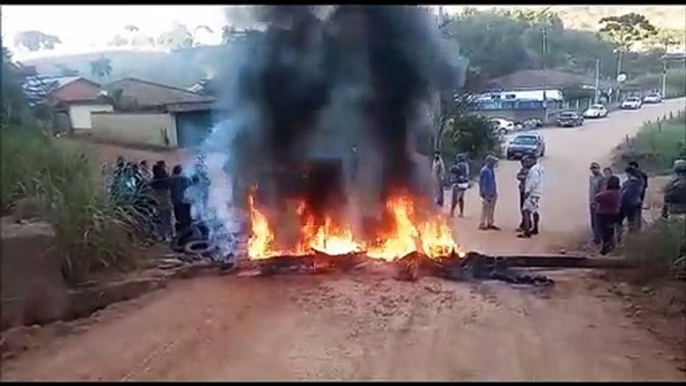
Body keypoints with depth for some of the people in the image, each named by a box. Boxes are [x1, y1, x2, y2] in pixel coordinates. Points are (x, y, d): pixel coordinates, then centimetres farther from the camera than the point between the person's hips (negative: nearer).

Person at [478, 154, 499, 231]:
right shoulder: (484, 170, -17)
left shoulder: (492, 170, 9)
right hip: (487, 193, -9)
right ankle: (482, 224, 4)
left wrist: (495, 192, 16)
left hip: (493, 193, 9)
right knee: (485, 209, -4)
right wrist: (483, 193, -18)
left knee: (491, 209, 13)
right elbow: (481, 182, -17)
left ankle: (490, 224, 22)